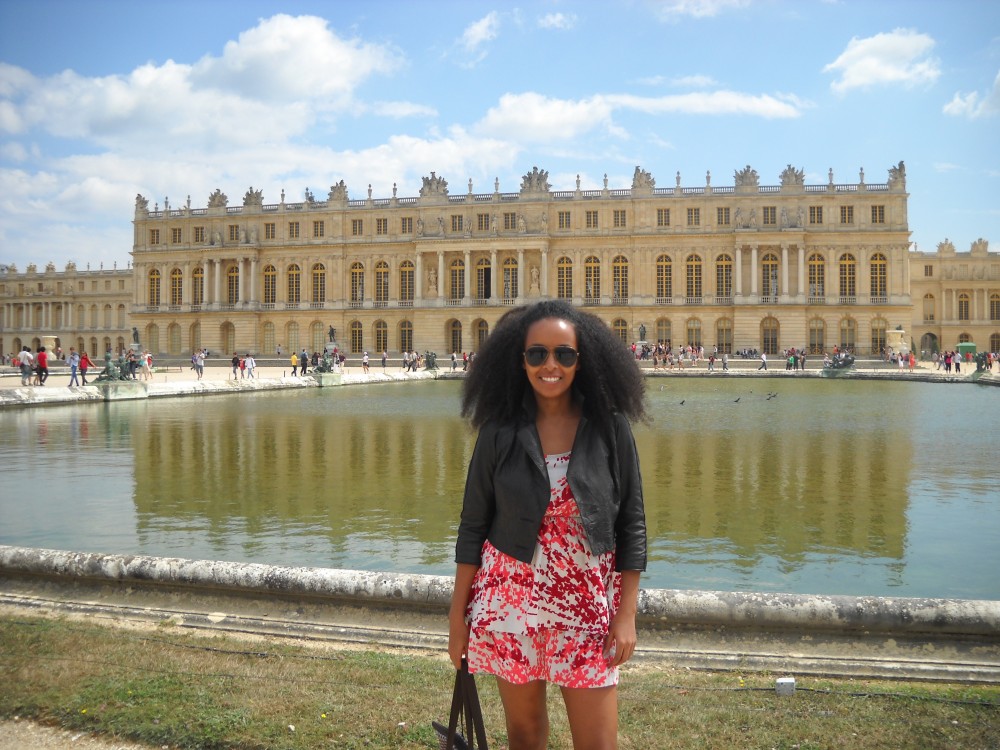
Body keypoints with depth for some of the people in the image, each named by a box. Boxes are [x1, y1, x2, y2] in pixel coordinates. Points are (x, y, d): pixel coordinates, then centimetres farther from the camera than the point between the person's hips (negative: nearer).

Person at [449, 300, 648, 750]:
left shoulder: (610, 429, -5)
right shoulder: (500, 432, -4)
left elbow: (632, 525, -1)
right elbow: (473, 525, 1)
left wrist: (627, 614, -4)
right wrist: (458, 613, 1)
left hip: (587, 607, 0)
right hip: (510, 603, 1)